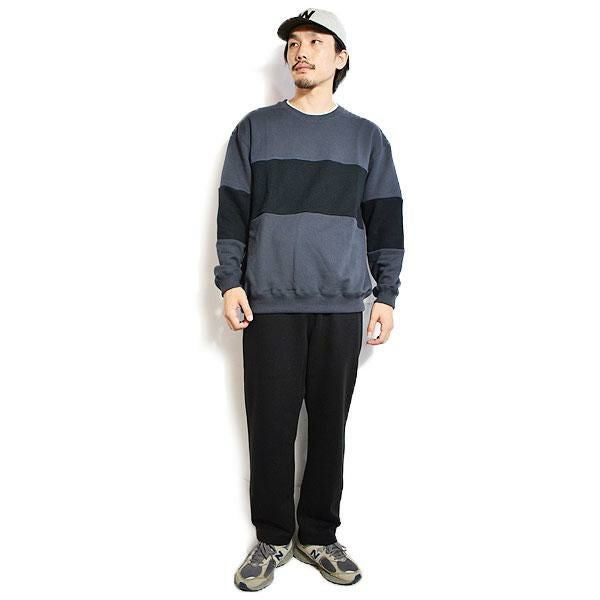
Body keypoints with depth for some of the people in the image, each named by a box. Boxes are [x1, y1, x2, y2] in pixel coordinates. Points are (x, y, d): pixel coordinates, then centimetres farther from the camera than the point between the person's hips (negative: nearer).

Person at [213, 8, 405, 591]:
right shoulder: (256, 128, 9)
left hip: (341, 305, 1)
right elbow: (232, 212, 6)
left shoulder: (366, 137, 11)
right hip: (269, 302, 0)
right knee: (271, 425, 2)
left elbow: (385, 220, 9)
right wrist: (230, 282, -3)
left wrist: (386, 294, 3)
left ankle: (318, 535, 20)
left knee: (329, 424, 5)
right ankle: (272, 538, 18)